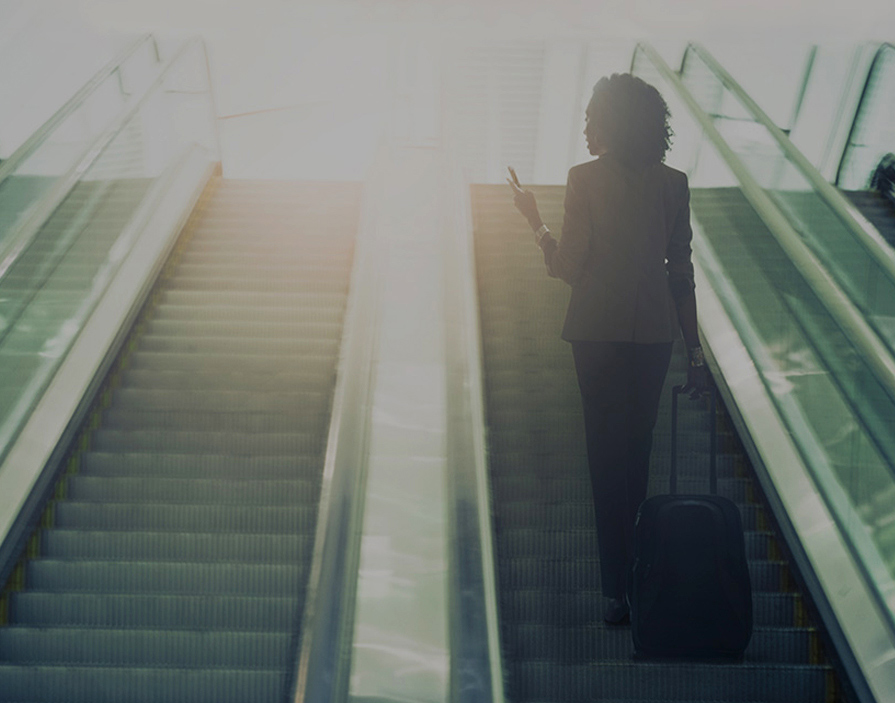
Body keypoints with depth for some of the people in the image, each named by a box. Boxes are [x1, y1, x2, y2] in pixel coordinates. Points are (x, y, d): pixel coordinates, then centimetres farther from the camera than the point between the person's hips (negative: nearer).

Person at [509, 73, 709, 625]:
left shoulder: (585, 179, -7)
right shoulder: (674, 183, 3)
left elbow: (567, 266, -8)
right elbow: (682, 273, 4)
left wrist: (535, 220, 9)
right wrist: (695, 350, 10)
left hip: (599, 331, -3)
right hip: (654, 333, 3)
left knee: (608, 454, 3)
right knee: (638, 450, 16)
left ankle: (618, 589, 5)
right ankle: (632, 566, 30)